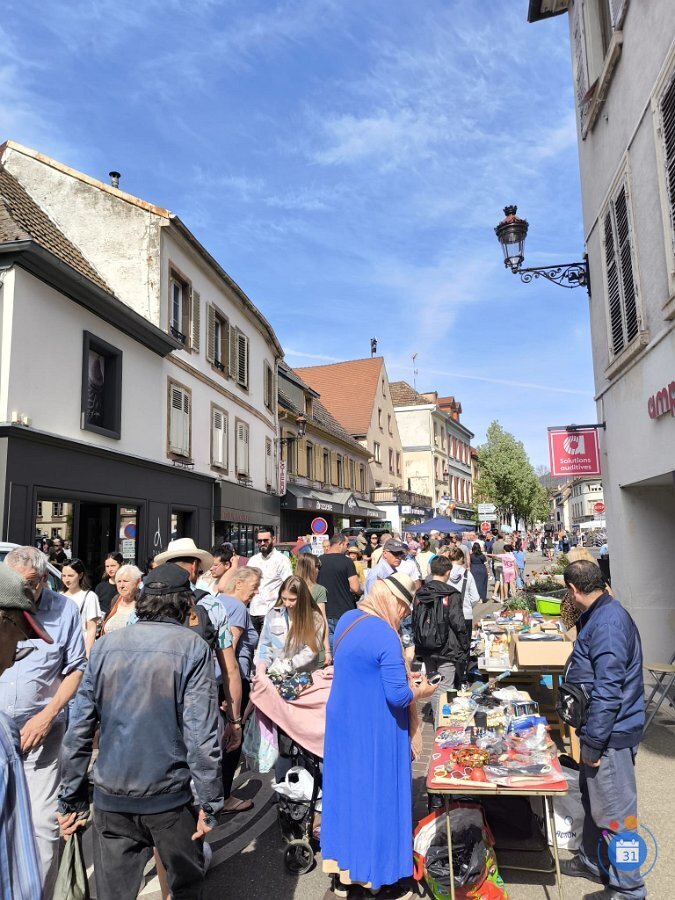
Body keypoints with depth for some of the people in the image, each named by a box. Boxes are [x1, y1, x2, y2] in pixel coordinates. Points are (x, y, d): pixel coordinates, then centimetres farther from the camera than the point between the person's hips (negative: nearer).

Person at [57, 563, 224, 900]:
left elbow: (79, 728, 2)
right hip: (168, 796, -3)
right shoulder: (192, 647, -11)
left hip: (110, 798, 3)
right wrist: (210, 803, -8)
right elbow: (201, 734, -15)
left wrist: (70, 799, 10)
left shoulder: (105, 645, 0)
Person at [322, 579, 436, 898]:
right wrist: (421, 691, -4)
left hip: (343, 724, 8)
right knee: (377, 798, 9)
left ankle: (343, 873, 32)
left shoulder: (346, 620, 2)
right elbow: (398, 695, -24)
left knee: (345, 792, 18)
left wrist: (402, 674, 15)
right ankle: (378, 873, 26)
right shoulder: (385, 635, -25)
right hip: (374, 732, -8)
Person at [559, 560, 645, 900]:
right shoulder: (598, 616, 7)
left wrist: (593, 743, -21)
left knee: (613, 811, 5)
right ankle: (593, 861, 40)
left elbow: (607, 691, -27)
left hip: (610, 733, -10)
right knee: (593, 799, 23)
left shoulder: (607, 623, -26)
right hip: (599, 729, 10)